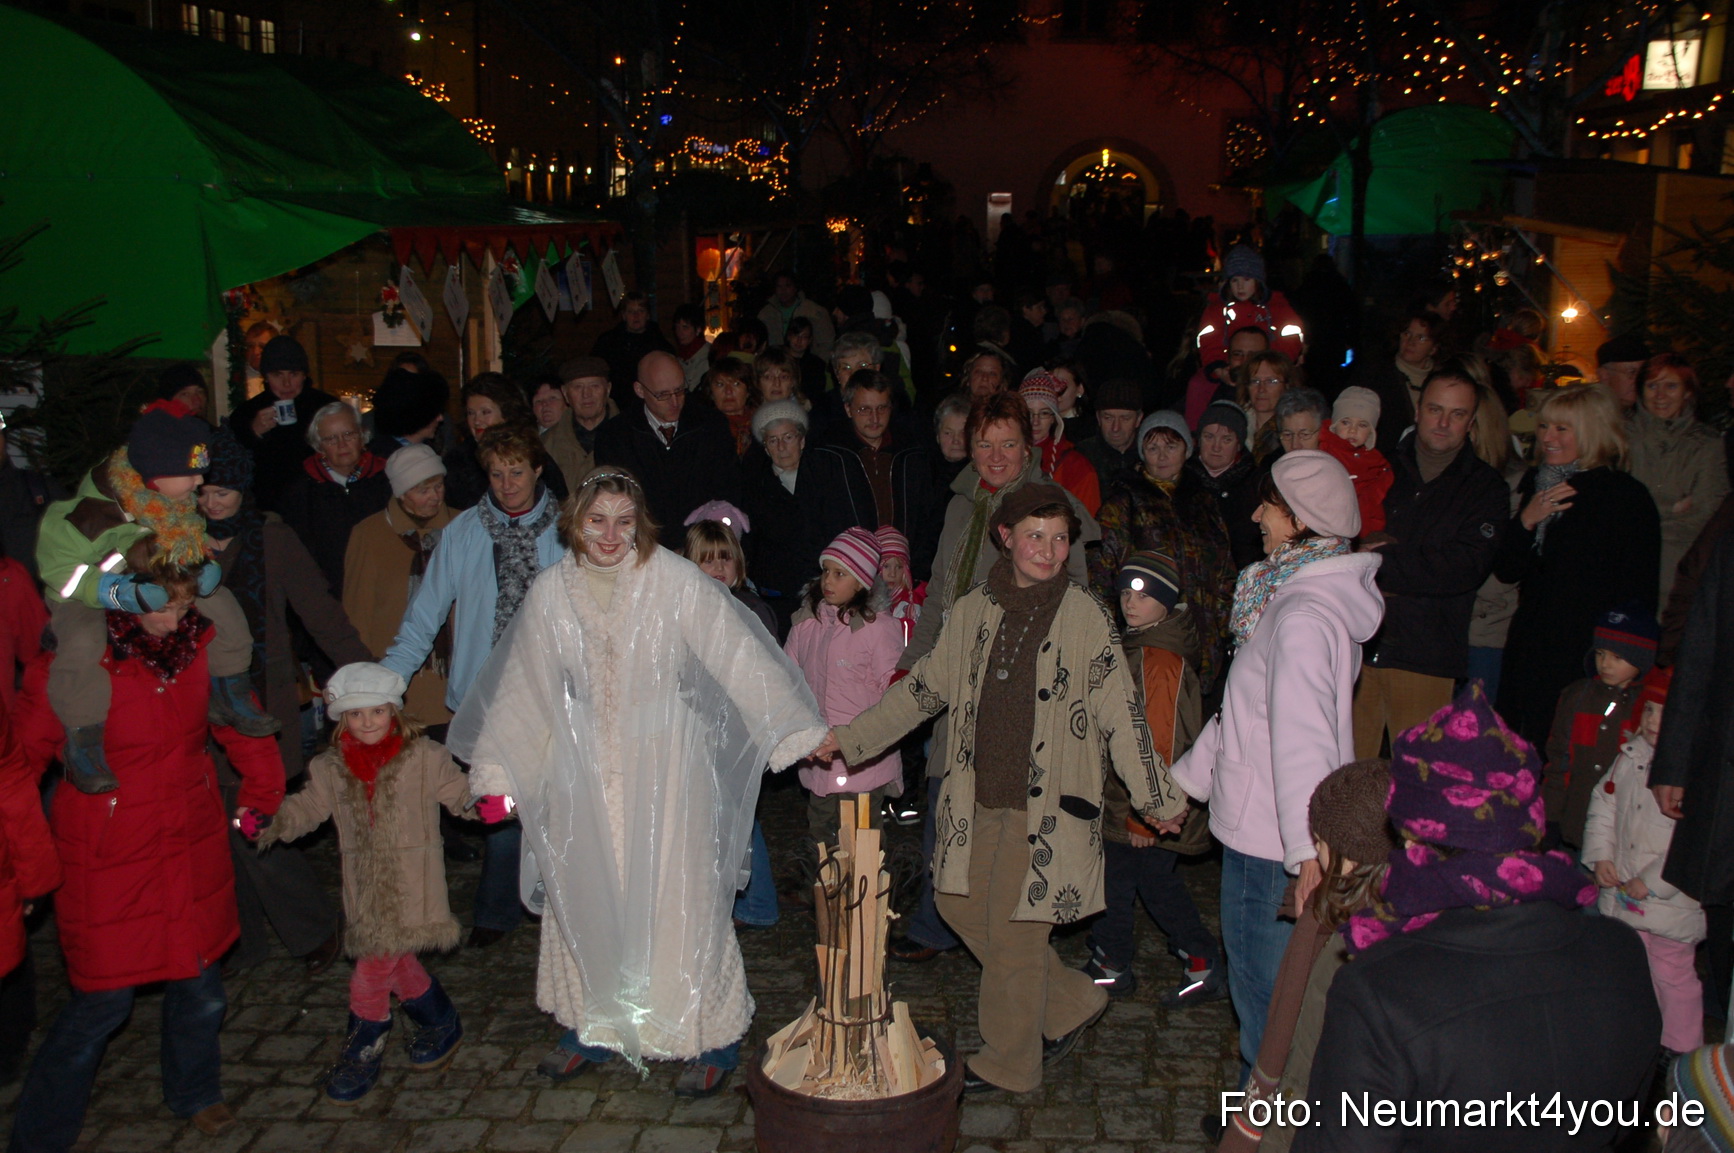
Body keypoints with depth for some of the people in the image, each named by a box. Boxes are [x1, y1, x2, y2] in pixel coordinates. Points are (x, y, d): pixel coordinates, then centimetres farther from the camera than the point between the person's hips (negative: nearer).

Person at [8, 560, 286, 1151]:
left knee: (201, 986, 15)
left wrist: (262, 797, 16)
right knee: (104, 1001, 1)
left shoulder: (202, 644, -4)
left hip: (193, 848, 4)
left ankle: (194, 1093, 42)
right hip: (109, 859, -4)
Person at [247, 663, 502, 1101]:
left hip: (410, 885, -4)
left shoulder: (425, 758, -3)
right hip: (364, 885, 4)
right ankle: (440, 1021, 31)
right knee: (395, 958, 9)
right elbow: (305, 809, 10)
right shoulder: (330, 769, 7)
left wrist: (486, 805, -22)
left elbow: (459, 793, -1)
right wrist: (265, 824, -6)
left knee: (376, 961, -7)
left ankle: (364, 1048, 10)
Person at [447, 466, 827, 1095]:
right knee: (587, 894, 11)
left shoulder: (673, 579, -12)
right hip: (585, 768, 4)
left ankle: (710, 1037, 17)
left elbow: (738, 653, -15)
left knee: (676, 895, 1)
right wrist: (494, 774, 11)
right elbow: (525, 689, 10)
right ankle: (595, 1026, 31)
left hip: (664, 761, -4)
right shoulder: (552, 593, 1)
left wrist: (795, 731, -22)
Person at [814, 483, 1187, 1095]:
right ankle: (1070, 1003, 29)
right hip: (978, 797, 5)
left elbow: (1119, 712, -3)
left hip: (1047, 805, -5)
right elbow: (923, 687, 14)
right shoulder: (973, 610, 5)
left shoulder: (1084, 617, -7)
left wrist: (1155, 795, 1)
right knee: (961, 905, 10)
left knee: (1015, 928, 1)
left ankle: (1009, 1062, 23)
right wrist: (848, 738, 13)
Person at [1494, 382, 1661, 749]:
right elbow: (1506, 571, 8)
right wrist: (1527, 521, -8)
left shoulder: (1628, 497, -7)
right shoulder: (1534, 485, 10)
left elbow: (1637, 596, -7)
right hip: (1528, 654, 6)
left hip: (1586, 655, -6)